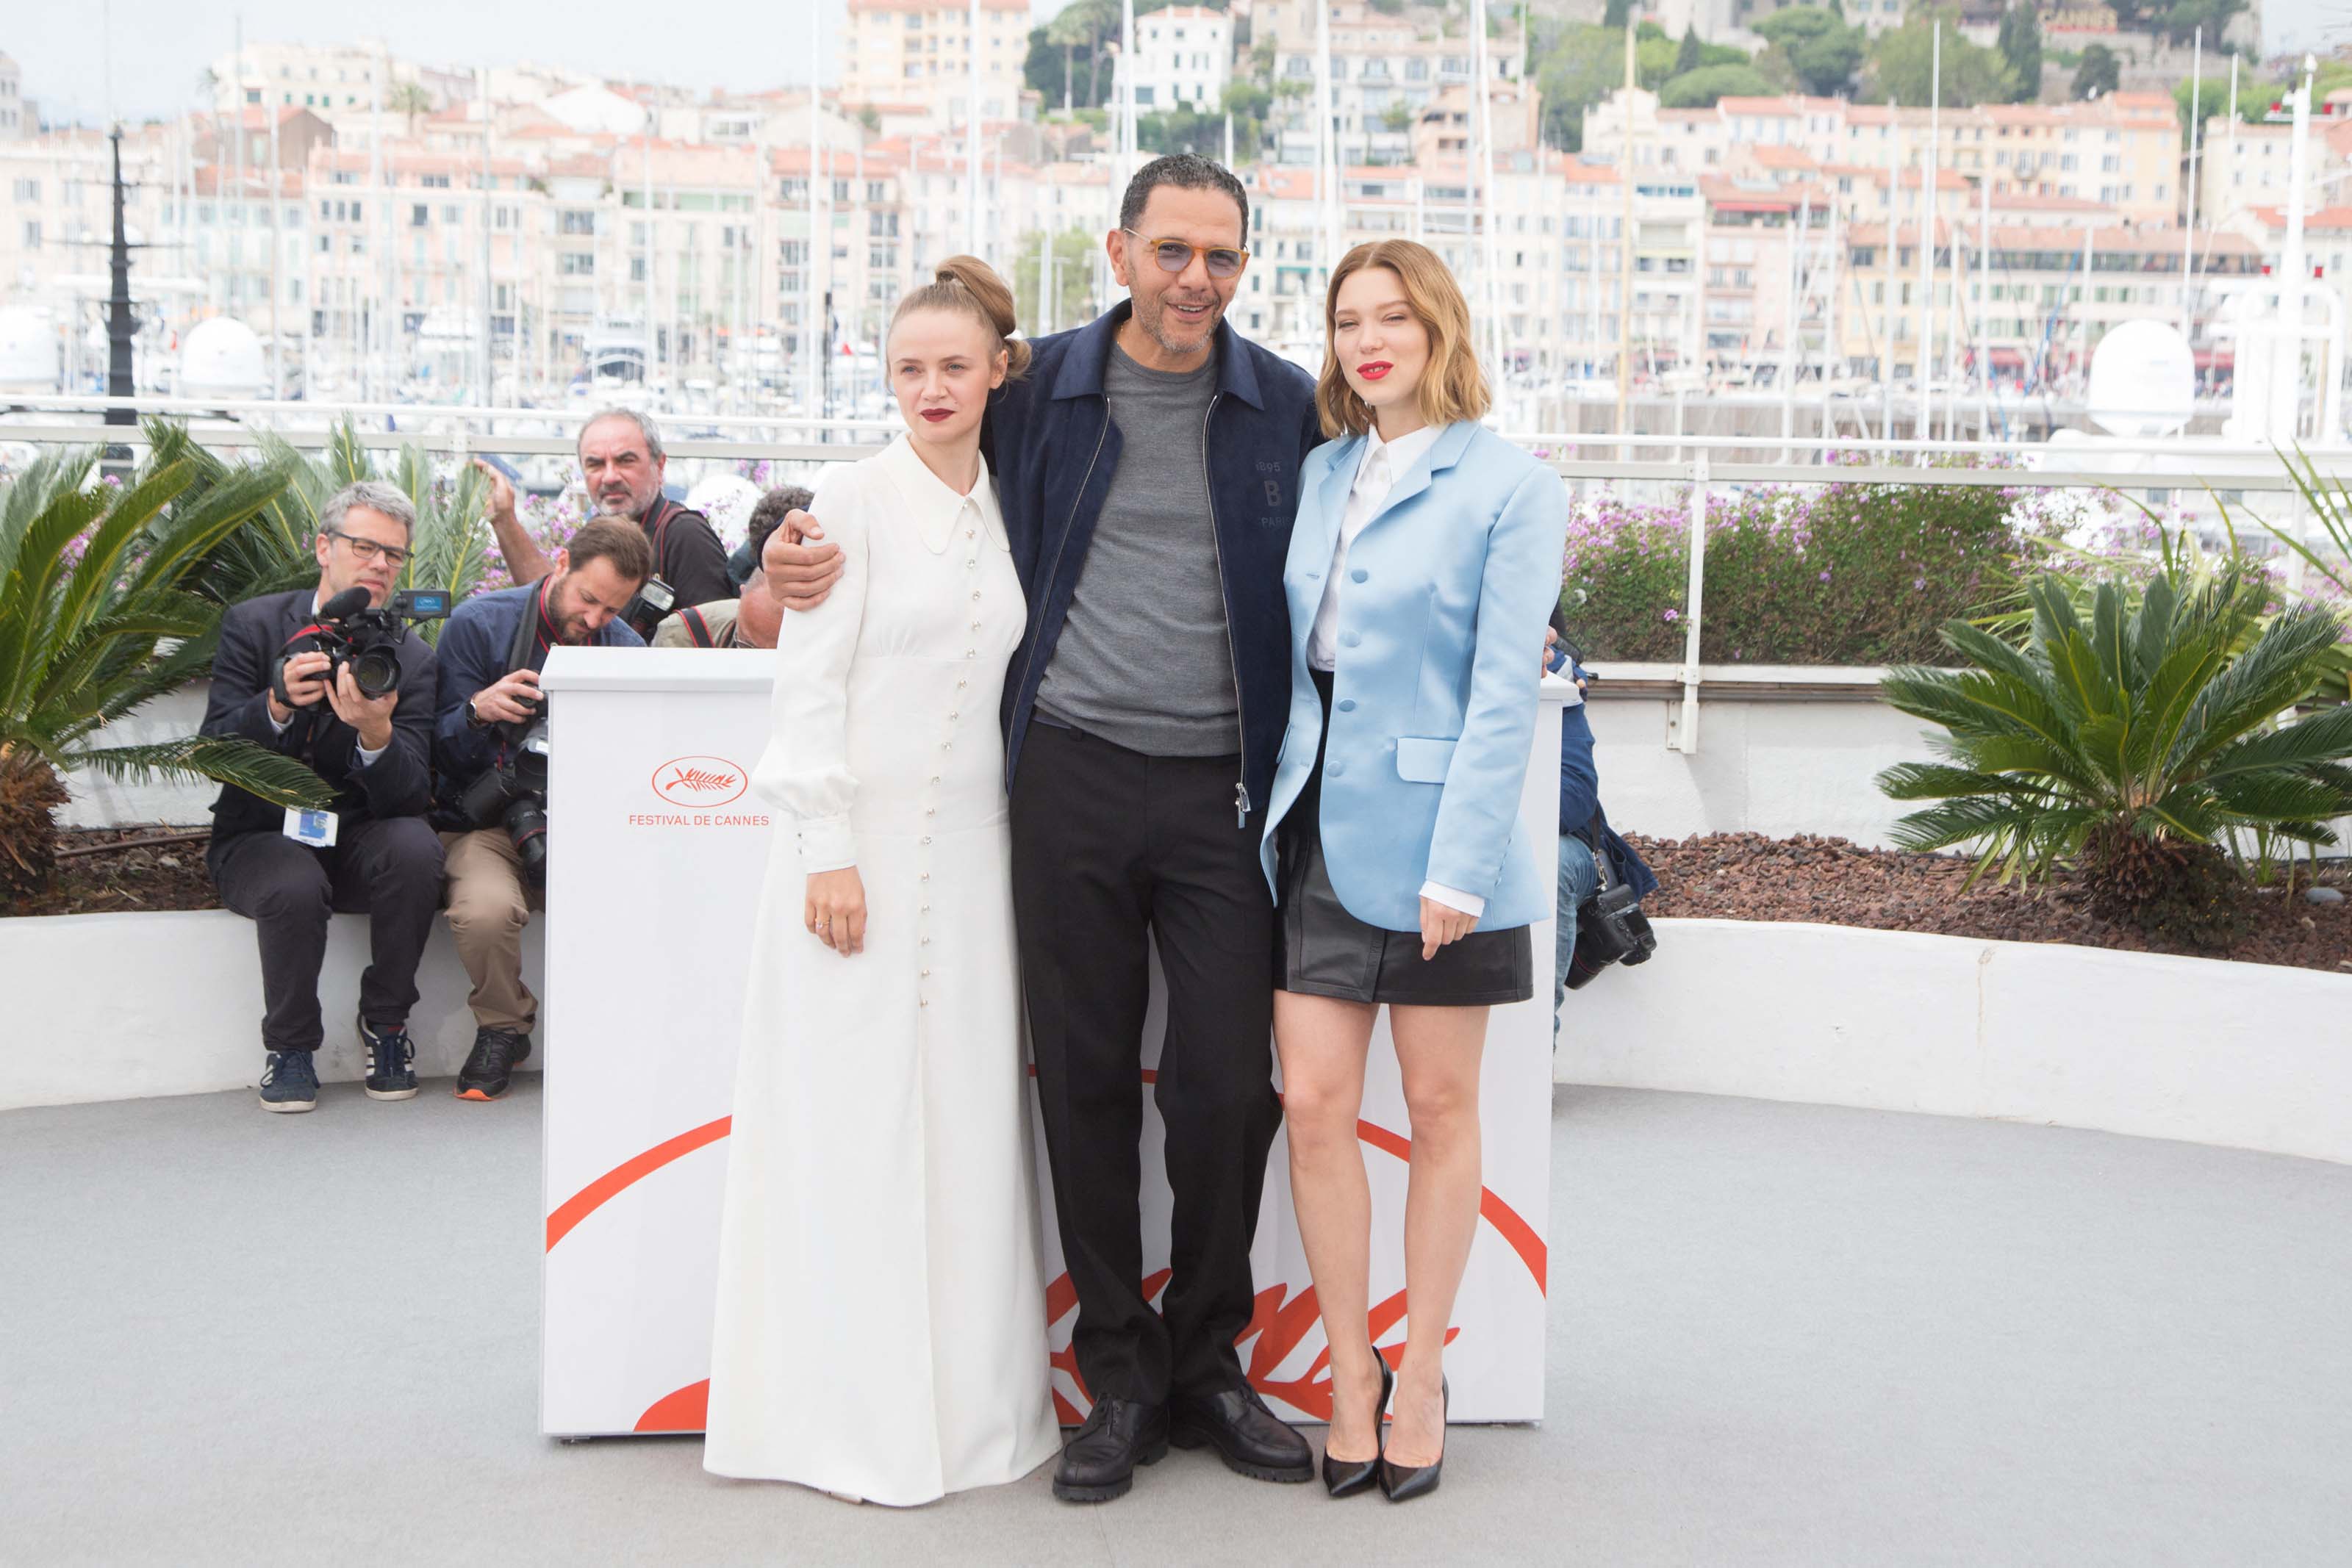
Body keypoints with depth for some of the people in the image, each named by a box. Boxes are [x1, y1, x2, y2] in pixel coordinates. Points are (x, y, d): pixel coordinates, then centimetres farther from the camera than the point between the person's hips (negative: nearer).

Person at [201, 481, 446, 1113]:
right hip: (261, 839, -1)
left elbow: (412, 794, -13)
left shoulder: (411, 657, -2)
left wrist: (377, 734, -34)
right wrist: (278, 706, -31)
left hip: (357, 841, 2)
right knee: (294, 886, -35)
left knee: (415, 846, -31)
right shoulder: (254, 625, -3)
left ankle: (385, 1023, -8)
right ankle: (289, 1044, -6)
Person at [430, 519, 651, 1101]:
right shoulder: (478, 623, -2)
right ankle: (501, 1030, -4)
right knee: (486, 909, -36)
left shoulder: (627, 649, 8)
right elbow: (443, 752, -2)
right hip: (488, 826, -2)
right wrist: (478, 711, -23)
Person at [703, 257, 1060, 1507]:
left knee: (967, 1118, 7)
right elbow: (809, 681, -8)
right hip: (861, 844, -5)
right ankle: (853, 1417, 7)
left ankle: (968, 1404, 17)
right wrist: (827, 849, -14)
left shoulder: (1007, 513, 11)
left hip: (971, 852, 5)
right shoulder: (856, 500, -4)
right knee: (854, 1121, -1)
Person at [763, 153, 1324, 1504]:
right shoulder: (1041, 388, 7)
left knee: (1228, 1086, -1)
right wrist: (814, 553, -2)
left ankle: (1207, 1361, 19)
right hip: (1075, 772, 0)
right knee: (1087, 1079, 5)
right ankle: (1120, 1375, 18)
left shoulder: (1288, 407, 7)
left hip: (1224, 788, 0)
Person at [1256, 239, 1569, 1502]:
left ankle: (1420, 1377, 19)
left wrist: (1460, 863, -16)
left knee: (1440, 1110, 7)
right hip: (1316, 832, 5)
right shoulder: (1317, 475, 12)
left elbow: (1502, 689, -10)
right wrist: (1269, 804, 8)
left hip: (1430, 835, -4)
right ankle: (1350, 1371, 16)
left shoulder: (1510, 486, -5)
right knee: (1313, 1105, 2)